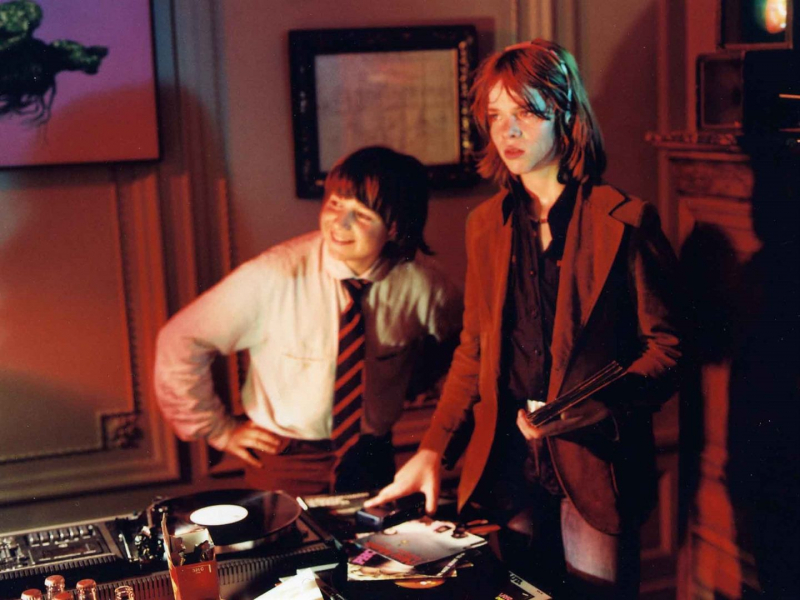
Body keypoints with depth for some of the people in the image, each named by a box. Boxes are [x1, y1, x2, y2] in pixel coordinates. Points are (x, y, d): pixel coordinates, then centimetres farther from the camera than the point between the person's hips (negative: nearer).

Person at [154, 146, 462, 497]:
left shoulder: (420, 281, -14)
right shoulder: (273, 278, -23)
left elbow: (455, 340, 9)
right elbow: (180, 342, -15)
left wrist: (403, 389, -1)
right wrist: (220, 430, -8)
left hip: (373, 462, 3)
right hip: (284, 465, -2)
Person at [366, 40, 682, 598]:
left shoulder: (625, 221, -8)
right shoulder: (486, 224, 8)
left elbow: (668, 348, -6)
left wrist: (583, 409, -21)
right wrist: (432, 449, 4)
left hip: (594, 464, -4)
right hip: (509, 463, 4)